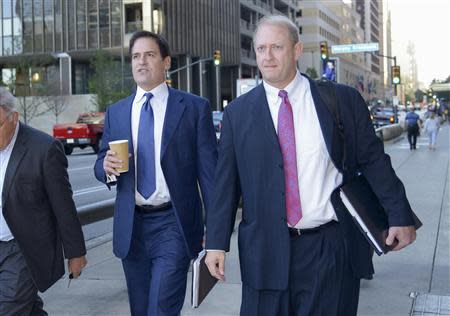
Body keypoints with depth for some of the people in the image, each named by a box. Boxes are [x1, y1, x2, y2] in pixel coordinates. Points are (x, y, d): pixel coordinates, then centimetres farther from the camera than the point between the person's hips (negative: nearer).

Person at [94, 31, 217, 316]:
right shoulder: (115, 113, 9)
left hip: (173, 226, -4)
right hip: (131, 228, 4)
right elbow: (101, 165, 15)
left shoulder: (195, 108, -1)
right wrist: (107, 167, -10)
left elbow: (208, 169, -3)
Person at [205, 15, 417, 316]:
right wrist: (217, 242, 1)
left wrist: (400, 215, 5)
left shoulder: (344, 100, 1)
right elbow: (225, 182, 4)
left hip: (332, 248, 0)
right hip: (266, 252, 1)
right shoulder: (238, 112, 4)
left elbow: (374, 161, 6)